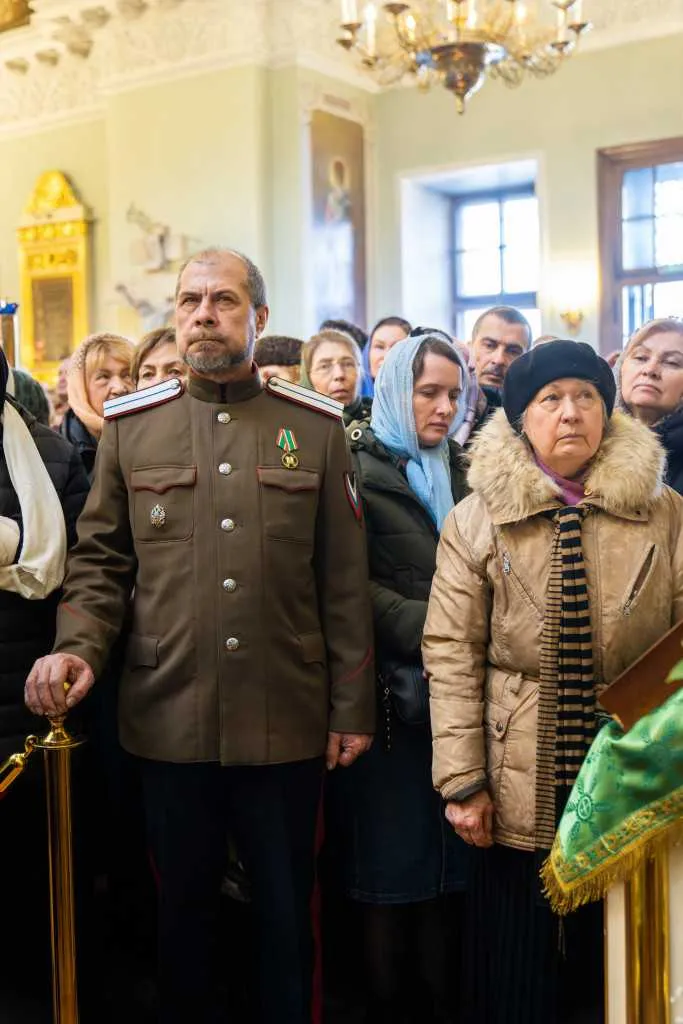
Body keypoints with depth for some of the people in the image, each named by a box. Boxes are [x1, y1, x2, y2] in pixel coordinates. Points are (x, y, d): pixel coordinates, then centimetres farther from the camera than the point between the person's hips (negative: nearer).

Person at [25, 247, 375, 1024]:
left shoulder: (316, 426, 2)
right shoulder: (130, 425, 4)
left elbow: (344, 580, 2)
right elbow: (100, 560, 6)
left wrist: (352, 706, 0)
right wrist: (78, 647, -12)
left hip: (286, 724, 0)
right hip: (169, 720, 1)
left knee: (285, 912, 15)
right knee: (183, 910, 18)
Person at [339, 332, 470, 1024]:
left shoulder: (463, 470, 15)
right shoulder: (360, 467, -1)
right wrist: (426, 627, -19)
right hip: (392, 693, -4)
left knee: (447, 866, 9)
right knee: (391, 867, 4)